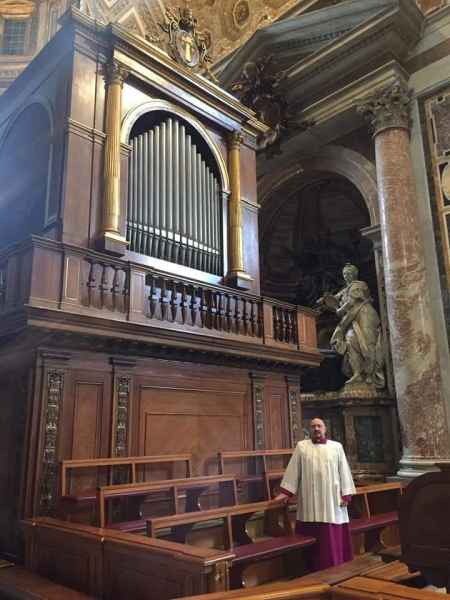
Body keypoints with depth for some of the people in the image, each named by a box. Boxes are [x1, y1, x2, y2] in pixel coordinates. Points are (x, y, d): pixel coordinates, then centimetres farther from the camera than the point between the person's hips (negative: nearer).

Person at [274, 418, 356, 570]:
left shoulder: (336, 447, 7)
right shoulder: (301, 446, 5)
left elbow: (344, 471, 6)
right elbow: (293, 470, 4)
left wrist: (346, 494, -2)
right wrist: (285, 492, -1)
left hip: (332, 500, 1)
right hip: (310, 502, 0)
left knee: (335, 537, 2)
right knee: (314, 537, 2)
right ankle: (316, 570, 12)